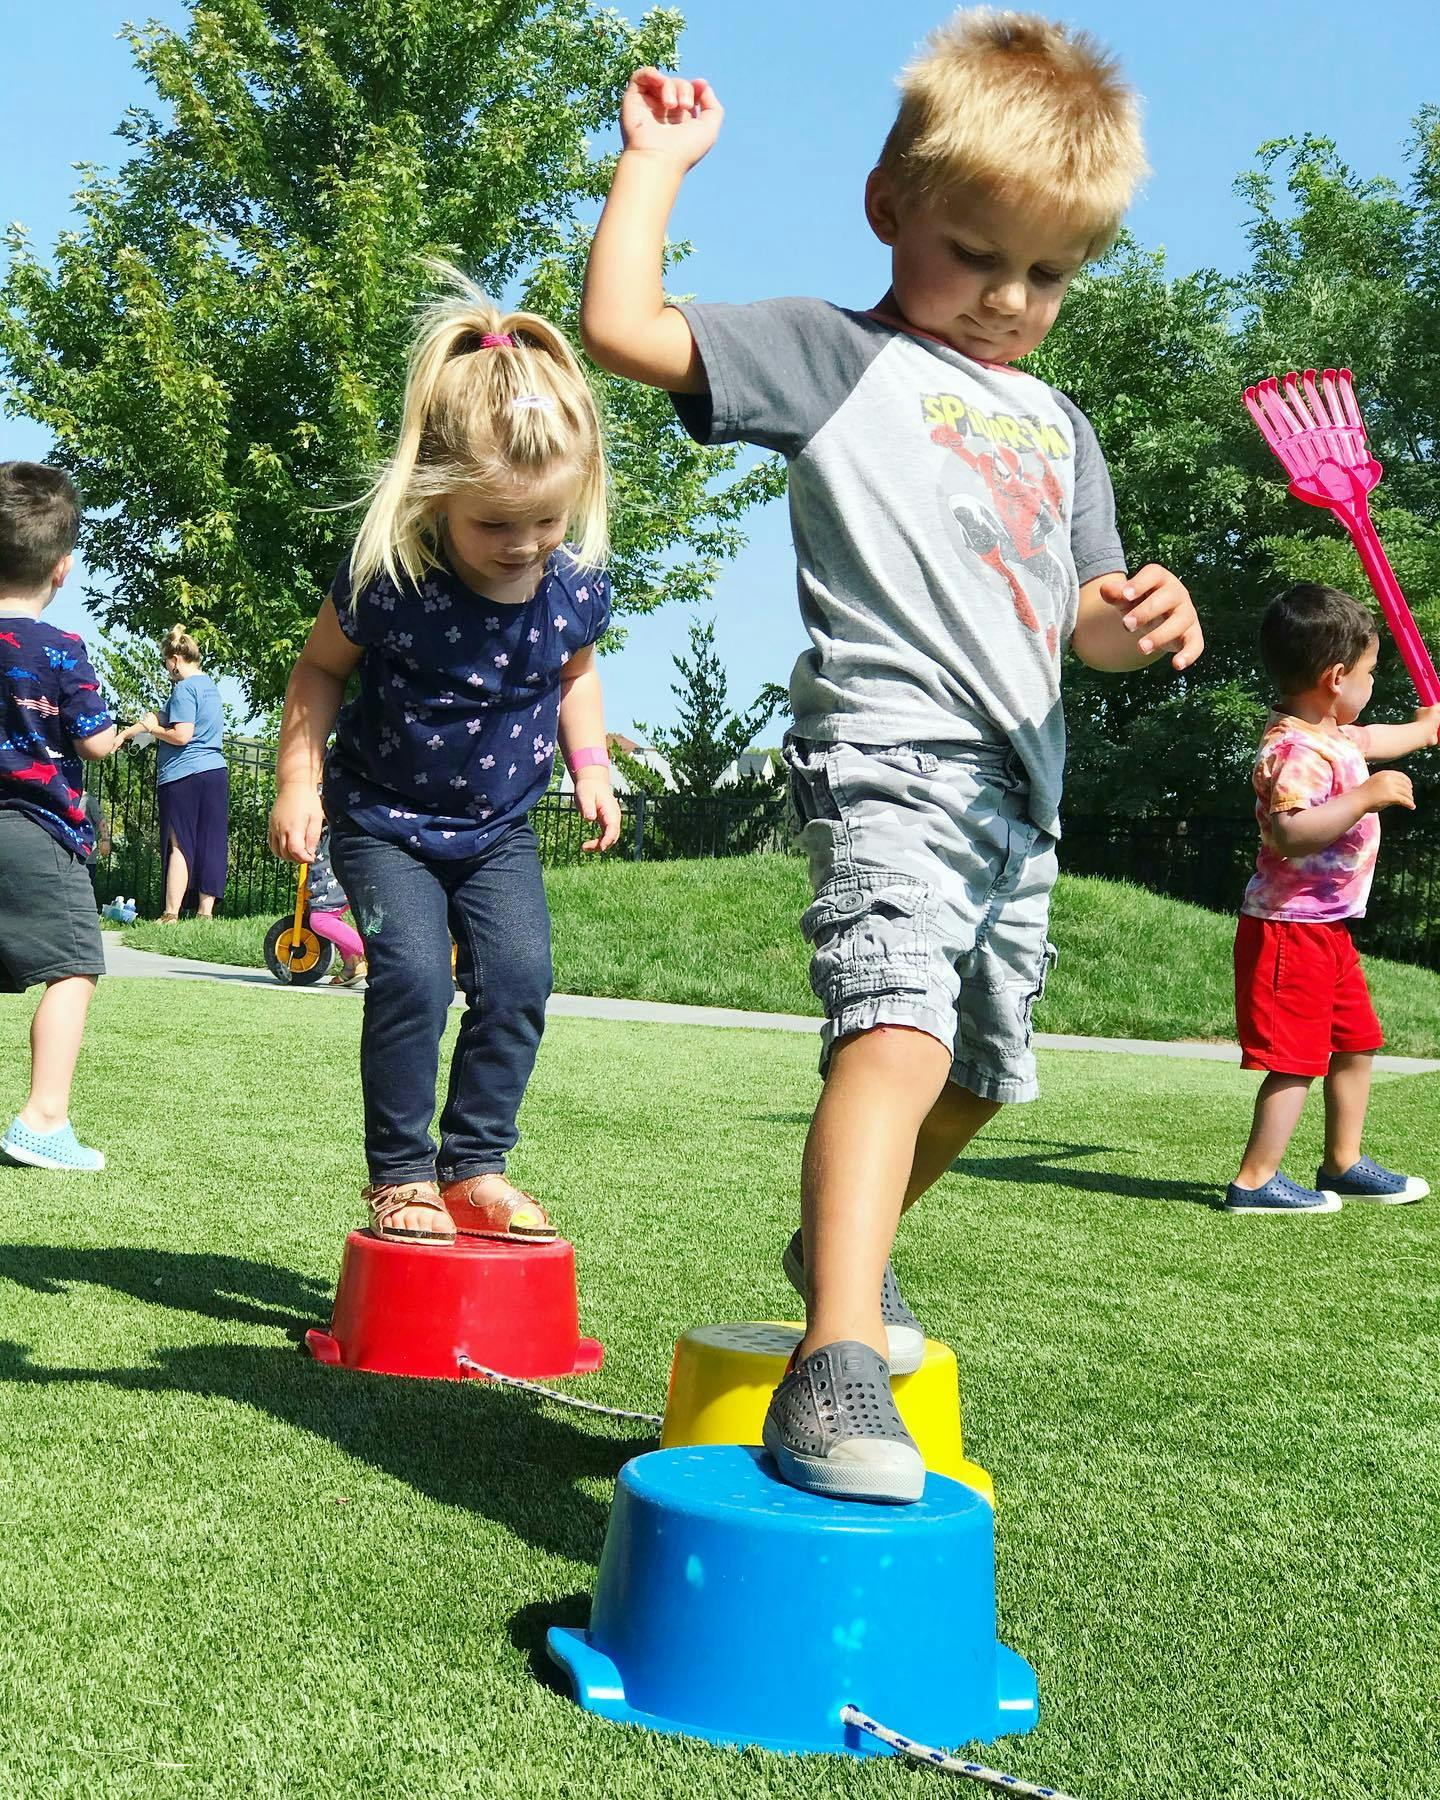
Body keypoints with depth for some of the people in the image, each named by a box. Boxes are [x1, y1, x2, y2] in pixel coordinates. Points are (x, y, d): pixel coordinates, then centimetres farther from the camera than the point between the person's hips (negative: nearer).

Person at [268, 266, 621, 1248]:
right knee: (412, 974, -18)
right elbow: (321, 669, -5)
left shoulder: (577, 584, -11)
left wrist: (591, 767, 3)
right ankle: (401, 1174, -1)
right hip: (385, 818, -3)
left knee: (519, 976, -11)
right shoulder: (389, 578, -22)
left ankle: (476, 1161, 6)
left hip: (500, 827, 3)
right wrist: (299, 779, -12)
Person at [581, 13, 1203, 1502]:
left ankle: (843, 1239, 43)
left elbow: (1088, 622, 20)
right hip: (888, 756, -8)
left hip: (1020, 790, 8)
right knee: (897, 1028, -29)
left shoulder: (1059, 429, 23)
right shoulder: (833, 357, 3)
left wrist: (1140, 619, -3)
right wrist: (657, 160, 0)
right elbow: (622, 328, -8)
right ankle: (836, 1362, -35)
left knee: (984, 1071, 19)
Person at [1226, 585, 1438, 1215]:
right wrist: (1367, 796, -32)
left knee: (1355, 1045, 19)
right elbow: (1288, 833, -36)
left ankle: (1343, 1164, 32)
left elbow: (1371, 739, 34)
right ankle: (1254, 1182, -2)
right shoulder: (1294, 750, -23)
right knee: (1295, 1059, -8)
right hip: (1291, 928, -11)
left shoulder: (1328, 734, 10)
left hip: (1328, 928, 11)